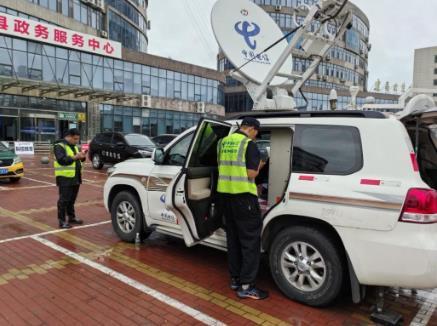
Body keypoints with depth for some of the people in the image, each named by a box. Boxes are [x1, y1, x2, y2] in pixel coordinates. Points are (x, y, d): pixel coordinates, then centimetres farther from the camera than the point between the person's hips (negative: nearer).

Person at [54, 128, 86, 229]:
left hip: (75, 177, 8)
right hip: (65, 178, -8)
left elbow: (77, 159, 20)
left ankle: (71, 217, 26)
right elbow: (61, 160, -23)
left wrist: (82, 157, -2)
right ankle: (62, 221, 3)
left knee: (72, 199, 16)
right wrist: (75, 157, -29)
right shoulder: (60, 146, -11)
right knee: (64, 200, -3)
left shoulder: (74, 146, 17)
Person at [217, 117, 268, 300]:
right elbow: (251, 174, -15)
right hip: (243, 196, -7)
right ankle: (246, 286, 4)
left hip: (225, 194, 8)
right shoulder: (249, 144, -10)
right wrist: (259, 165, 4)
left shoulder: (224, 142, 11)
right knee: (250, 240, 1)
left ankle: (235, 279, 24)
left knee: (233, 238, 16)